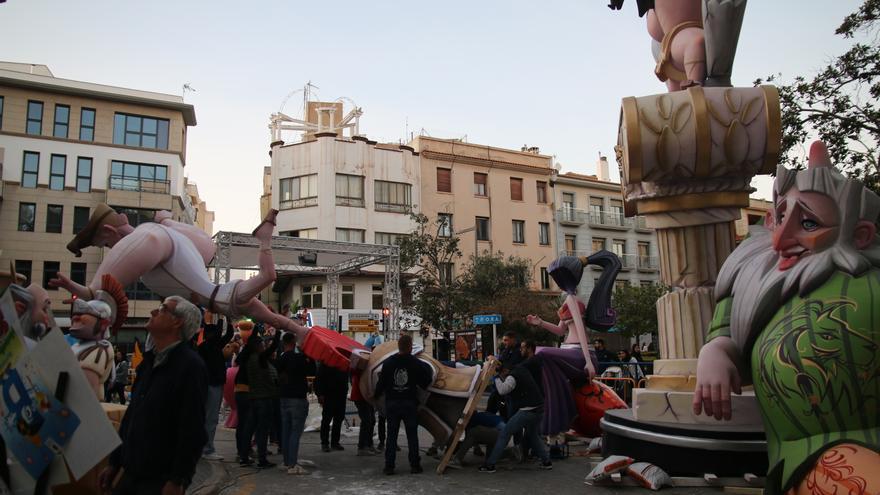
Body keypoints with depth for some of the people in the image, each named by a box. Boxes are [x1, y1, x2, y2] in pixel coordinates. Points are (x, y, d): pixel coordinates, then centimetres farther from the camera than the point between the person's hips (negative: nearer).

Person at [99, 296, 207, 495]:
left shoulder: (190, 365, -17)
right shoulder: (149, 361, 11)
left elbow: (192, 431, -21)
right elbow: (131, 416, 17)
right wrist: (114, 463, 17)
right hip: (131, 474, 8)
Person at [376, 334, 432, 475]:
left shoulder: (388, 363, -4)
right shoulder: (416, 363, -8)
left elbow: (381, 383, 0)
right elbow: (425, 383, -3)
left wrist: (376, 394, 17)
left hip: (391, 403, 1)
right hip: (410, 403, -1)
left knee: (391, 435, 8)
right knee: (412, 435, 8)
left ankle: (389, 466, 8)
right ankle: (415, 465, 10)